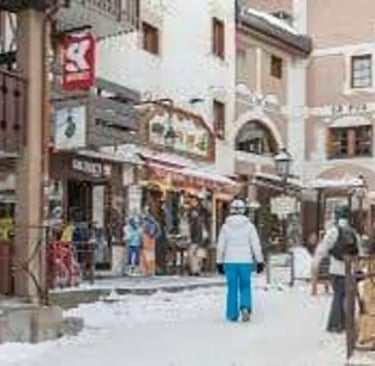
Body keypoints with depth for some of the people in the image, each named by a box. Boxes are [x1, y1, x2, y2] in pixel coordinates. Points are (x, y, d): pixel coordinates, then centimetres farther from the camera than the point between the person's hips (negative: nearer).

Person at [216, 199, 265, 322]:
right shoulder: (249, 226, -2)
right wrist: (260, 261, 4)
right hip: (245, 261, -1)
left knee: (232, 289, 8)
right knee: (245, 287, 11)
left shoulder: (226, 226, 0)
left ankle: (232, 315, 10)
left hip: (230, 262, 1)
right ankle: (245, 307, -12)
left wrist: (219, 262, 8)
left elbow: (221, 246, 1)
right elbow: (256, 245, -2)